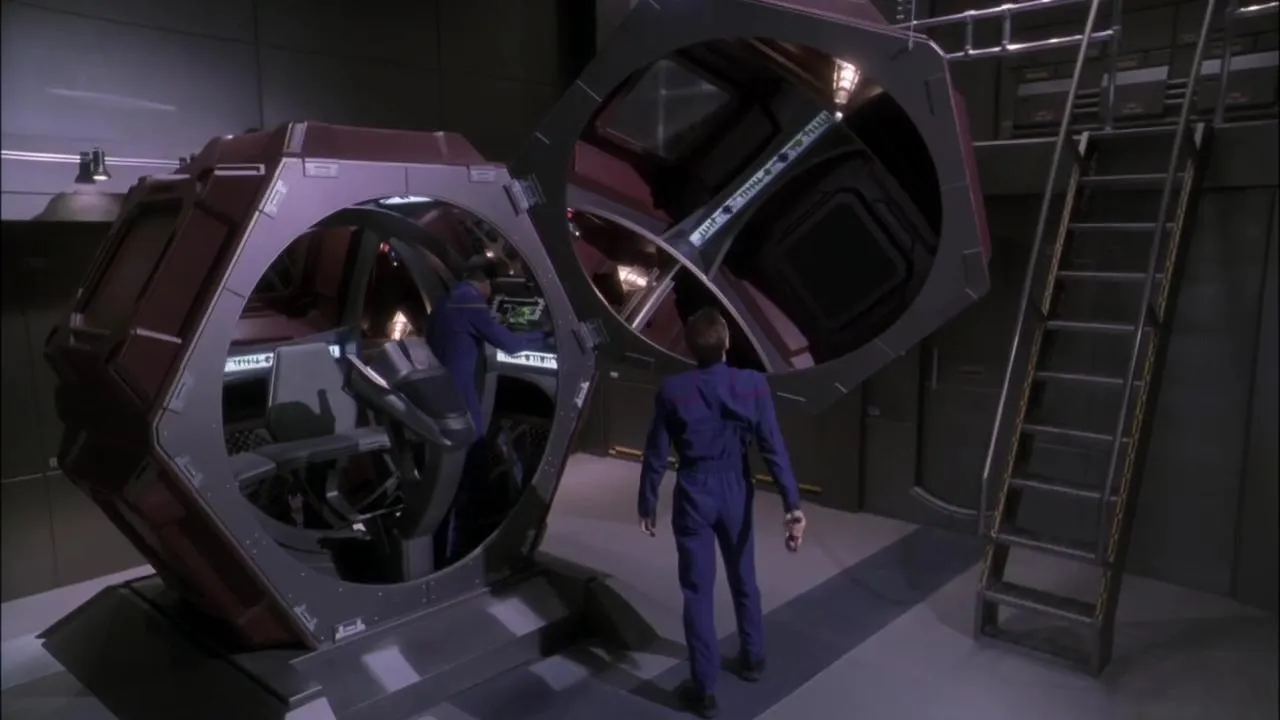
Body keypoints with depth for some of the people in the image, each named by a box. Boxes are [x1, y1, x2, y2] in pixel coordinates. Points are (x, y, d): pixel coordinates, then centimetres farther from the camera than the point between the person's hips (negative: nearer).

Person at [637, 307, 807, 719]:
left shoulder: (672, 391, -13)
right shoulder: (753, 385, -11)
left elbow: (656, 454, -7)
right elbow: (773, 447, -14)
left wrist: (647, 506, 4)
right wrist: (792, 504, -12)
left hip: (693, 494, -2)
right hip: (735, 491, 2)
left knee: (698, 591, 7)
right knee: (744, 580, 22)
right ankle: (753, 658, 41)